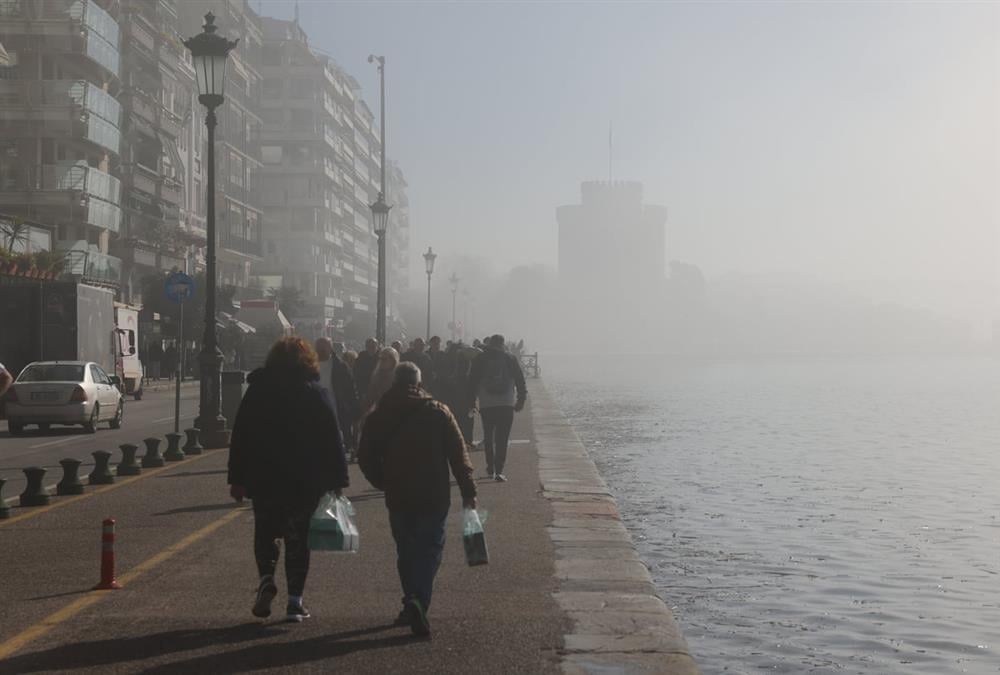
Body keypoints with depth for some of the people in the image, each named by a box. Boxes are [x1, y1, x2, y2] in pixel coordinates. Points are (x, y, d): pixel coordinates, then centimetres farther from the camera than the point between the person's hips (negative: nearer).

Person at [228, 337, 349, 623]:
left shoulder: (257, 390, 1)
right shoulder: (317, 394, -1)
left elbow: (240, 438, 0)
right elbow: (333, 440, -2)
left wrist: (237, 478, 4)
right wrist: (337, 479, 3)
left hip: (264, 479, 0)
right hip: (306, 481, 0)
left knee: (265, 531, 16)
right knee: (298, 537, 7)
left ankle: (267, 578, -8)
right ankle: (295, 600, 5)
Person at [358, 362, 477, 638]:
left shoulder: (378, 417, 2)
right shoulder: (438, 412, -2)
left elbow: (366, 458, 4)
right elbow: (458, 454, -5)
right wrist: (468, 491, -2)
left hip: (398, 498, 2)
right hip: (434, 496, -1)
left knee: (406, 552, 16)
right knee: (430, 550, 3)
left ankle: (413, 604, 16)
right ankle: (418, 603, -16)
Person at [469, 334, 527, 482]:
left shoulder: (480, 359, 3)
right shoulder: (510, 359, 3)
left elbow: (473, 381, 5)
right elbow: (520, 380, 4)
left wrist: (471, 402, 11)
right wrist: (521, 399, 11)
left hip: (486, 404, 1)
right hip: (506, 403, -1)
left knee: (488, 436, 17)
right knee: (502, 439, -2)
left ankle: (491, 467, 23)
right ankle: (499, 471, -10)